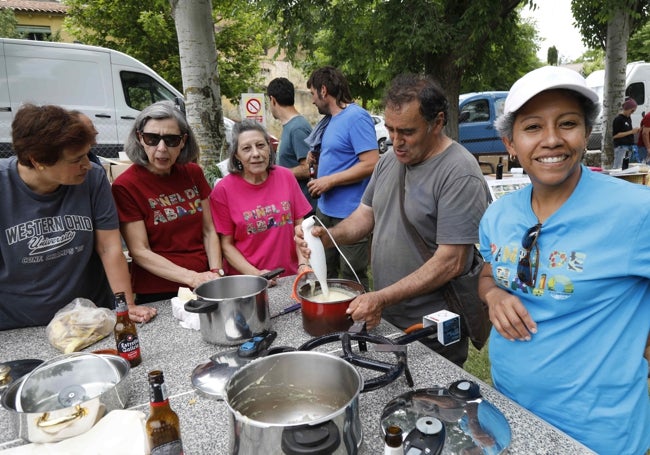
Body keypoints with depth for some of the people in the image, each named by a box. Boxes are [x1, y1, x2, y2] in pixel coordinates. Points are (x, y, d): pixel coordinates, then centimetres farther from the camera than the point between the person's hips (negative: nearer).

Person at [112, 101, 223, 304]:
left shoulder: (193, 173, 7)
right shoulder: (125, 186, -6)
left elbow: (209, 231, 8)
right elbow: (140, 252, -9)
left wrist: (216, 272, -7)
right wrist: (191, 278, -18)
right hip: (157, 295, -3)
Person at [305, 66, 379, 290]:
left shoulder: (356, 117, -14)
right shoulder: (330, 119, 14)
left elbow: (371, 164, -22)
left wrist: (329, 181, -18)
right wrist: (319, 158, 9)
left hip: (350, 214, -9)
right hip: (326, 209, 9)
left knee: (352, 280, 3)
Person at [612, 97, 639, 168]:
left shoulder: (628, 118, 14)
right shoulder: (618, 119, -9)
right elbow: (615, 135, -14)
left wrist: (635, 131, 5)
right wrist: (631, 132, -14)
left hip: (629, 147, 8)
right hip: (621, 147, -8)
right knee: (618, 167, -10)